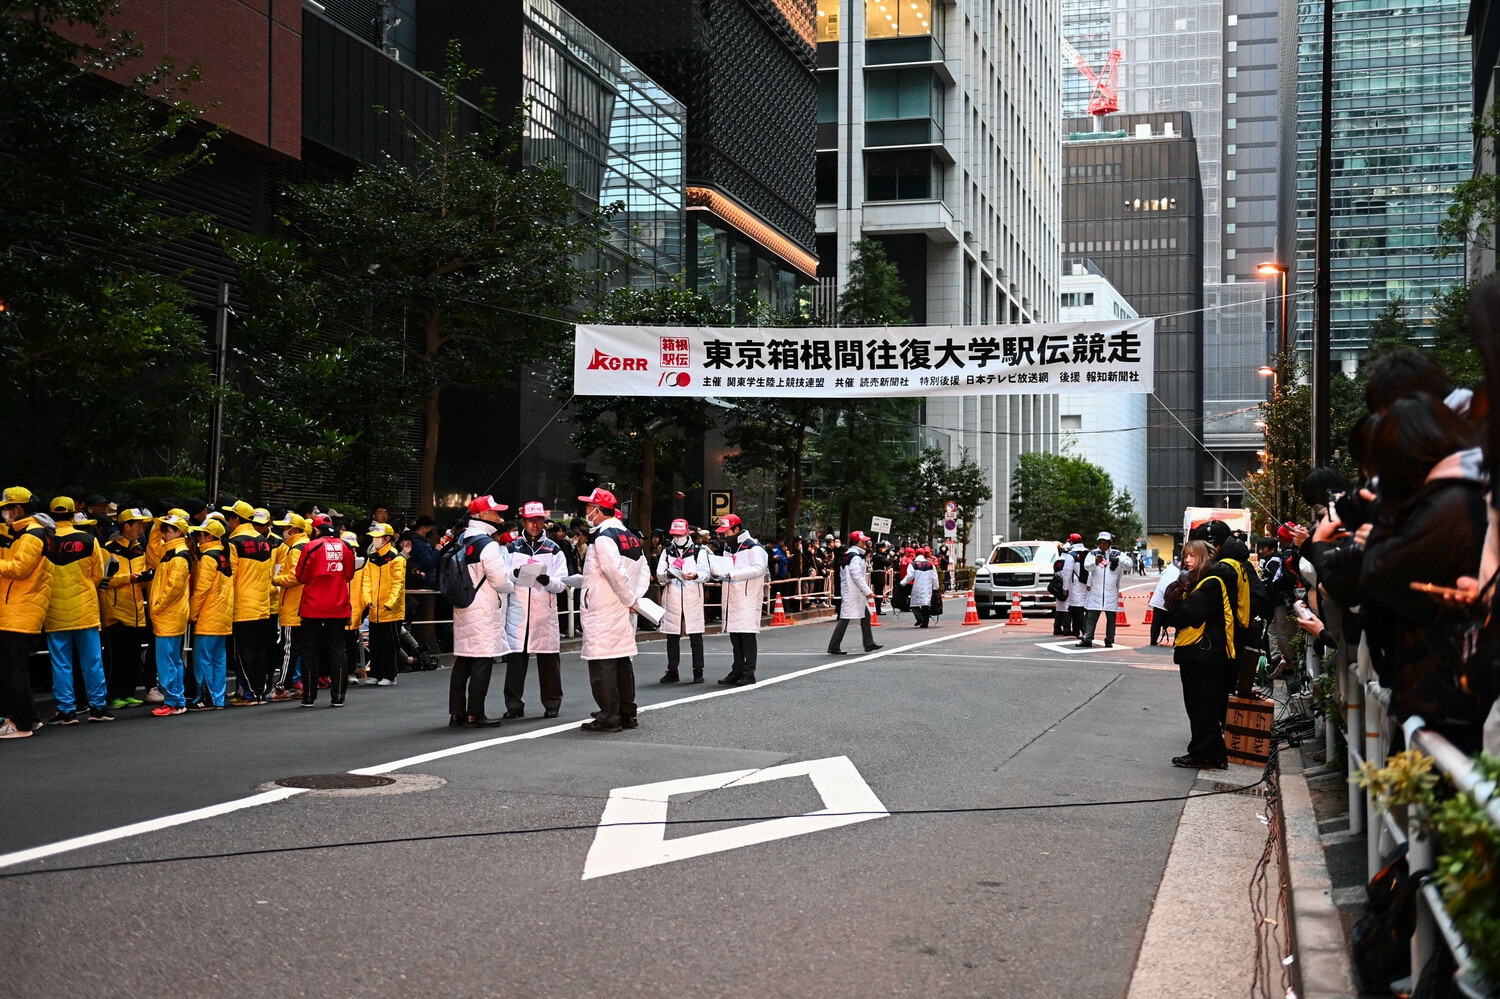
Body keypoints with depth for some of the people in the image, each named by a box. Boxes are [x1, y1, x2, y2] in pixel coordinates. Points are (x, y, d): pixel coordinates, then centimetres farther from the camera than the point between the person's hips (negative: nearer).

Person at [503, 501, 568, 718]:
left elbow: (562, 584, 2)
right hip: (517, 610, 1)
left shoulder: (553, 549, 7)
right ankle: (514, 705, 6)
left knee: (548, 659, 2)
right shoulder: (513, 548, 10)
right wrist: (514, 575, -12)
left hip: (545, 611, -1)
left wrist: (547, 580, -19)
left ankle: (552, 704, 12)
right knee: (515, 658, -1)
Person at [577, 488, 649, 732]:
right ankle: (627, 714, 19)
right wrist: (635, 597, 4)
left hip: (602, 611, -9)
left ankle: (609, 718, -6)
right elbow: (644, 570, 14)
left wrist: (630, 599, -12)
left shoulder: (603, 537, -14)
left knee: (602, 664, -6)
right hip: (624, 611, 9)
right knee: (623, 661, 14)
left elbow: (616, 572, -23)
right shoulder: (630, 537, 14)